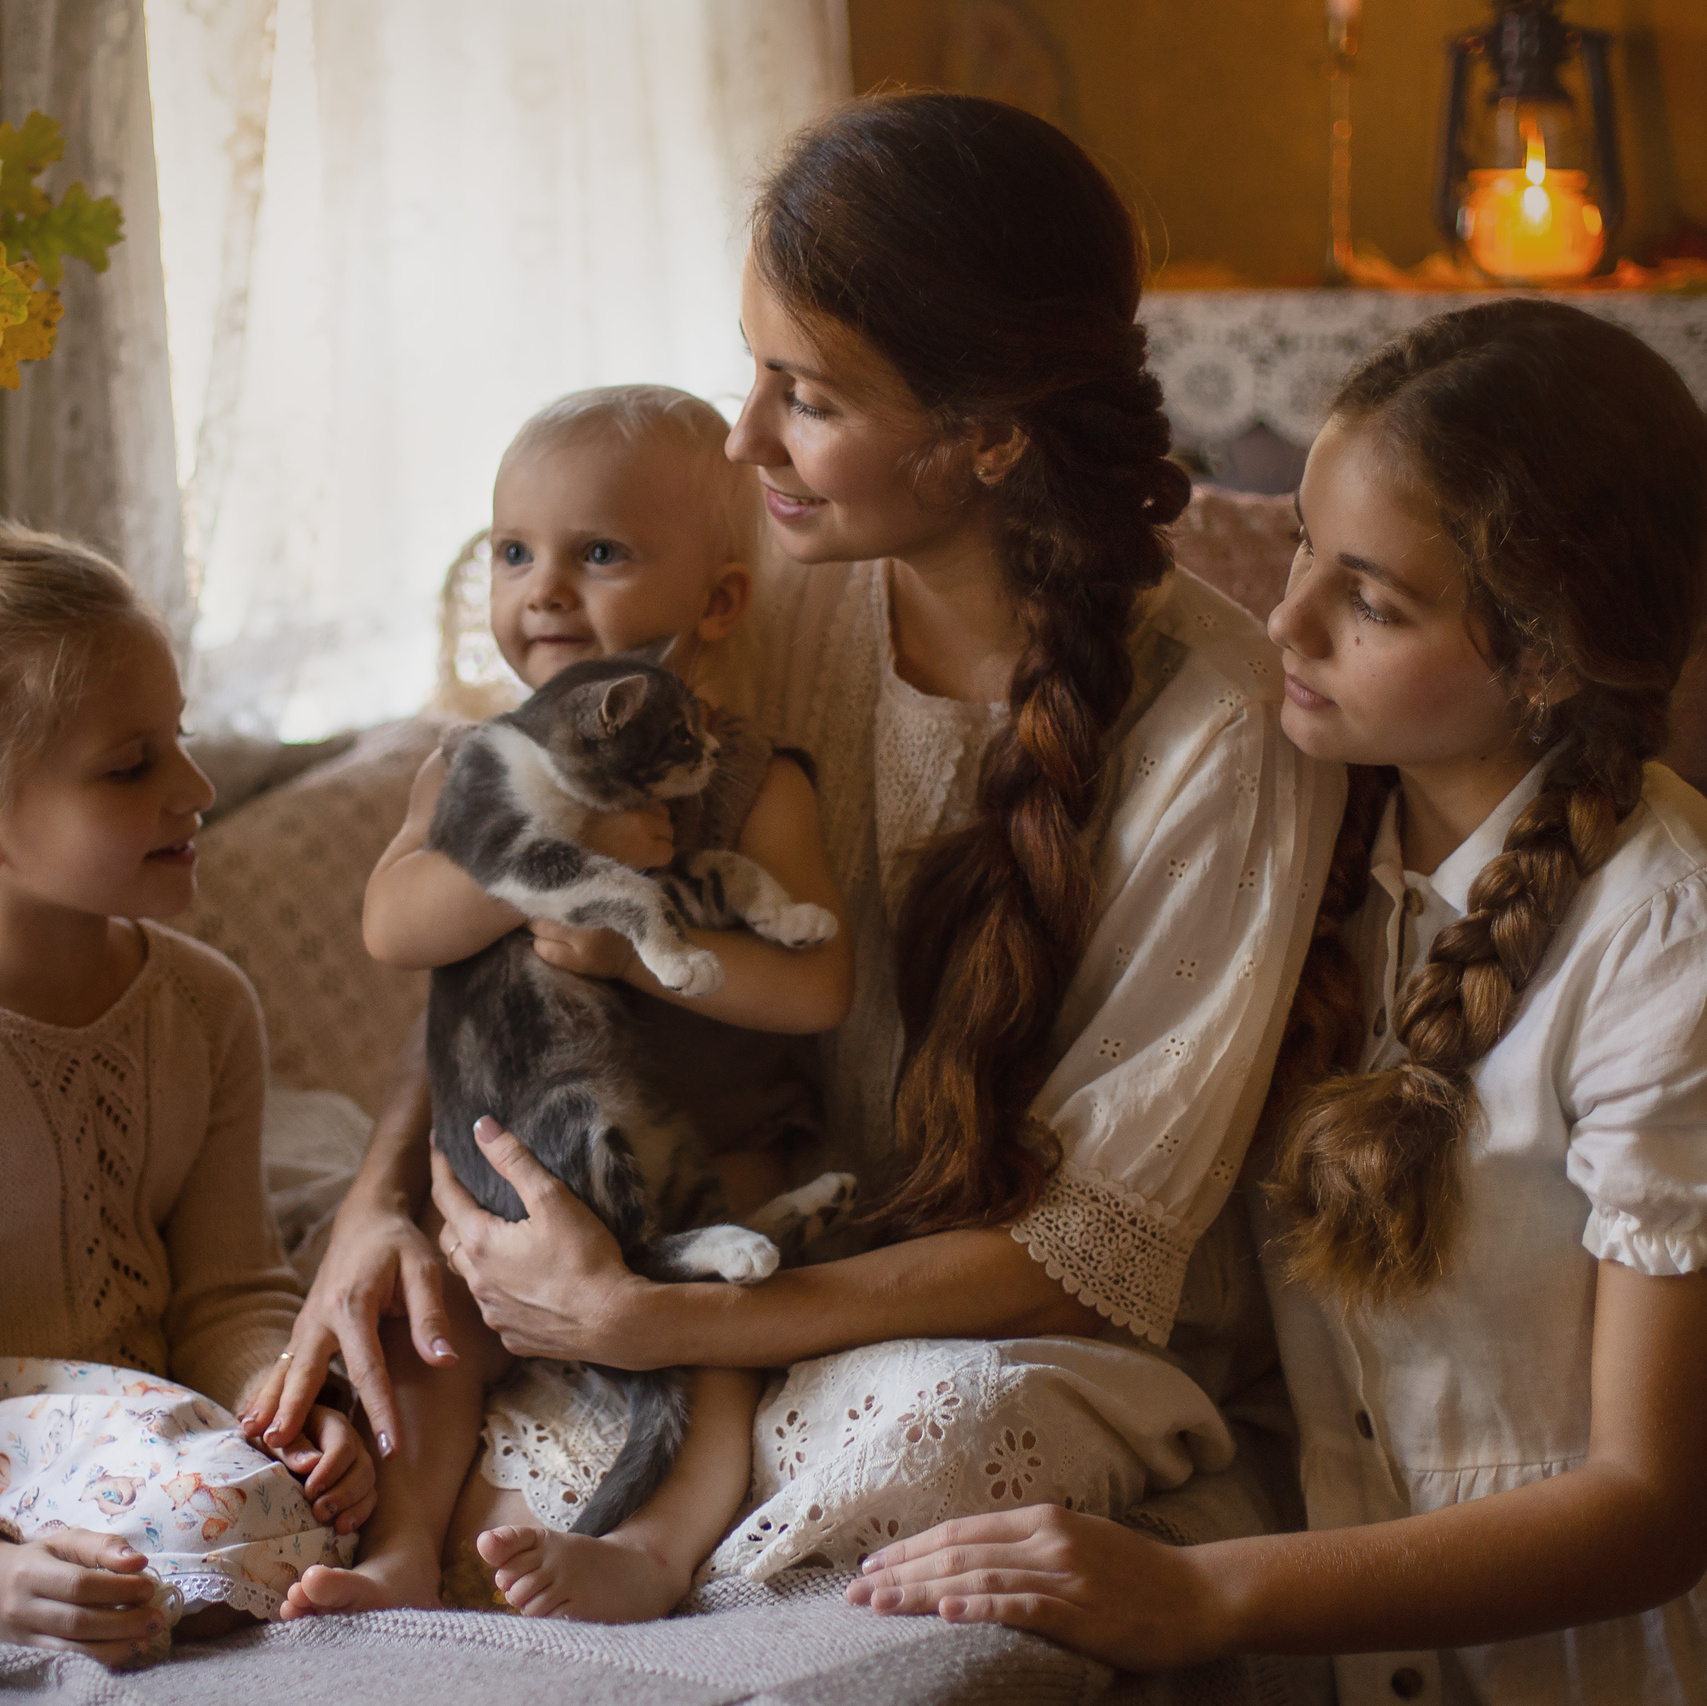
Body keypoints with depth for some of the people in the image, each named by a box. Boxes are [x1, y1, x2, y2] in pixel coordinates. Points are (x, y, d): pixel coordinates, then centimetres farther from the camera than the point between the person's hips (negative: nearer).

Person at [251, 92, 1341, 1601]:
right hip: (789, 1281, 5)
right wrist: (384, 1191, -12)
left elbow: (1094, 1251, -20)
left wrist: (636, 1321, -24)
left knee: (931, 1418, -36)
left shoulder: (1221, 728, -20)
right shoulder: (785, 612, -4)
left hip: (1069, 1358, -4)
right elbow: (533, 959, 8)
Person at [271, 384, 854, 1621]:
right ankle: (405, 1546, -12)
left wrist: (627, 942, -29)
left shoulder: (751, 785, -9)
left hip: (707, 1158, -3)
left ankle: (656, 1549, -26)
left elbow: (818, 985, -22)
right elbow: (393, 924, -18)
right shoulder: (475, 766, 1)